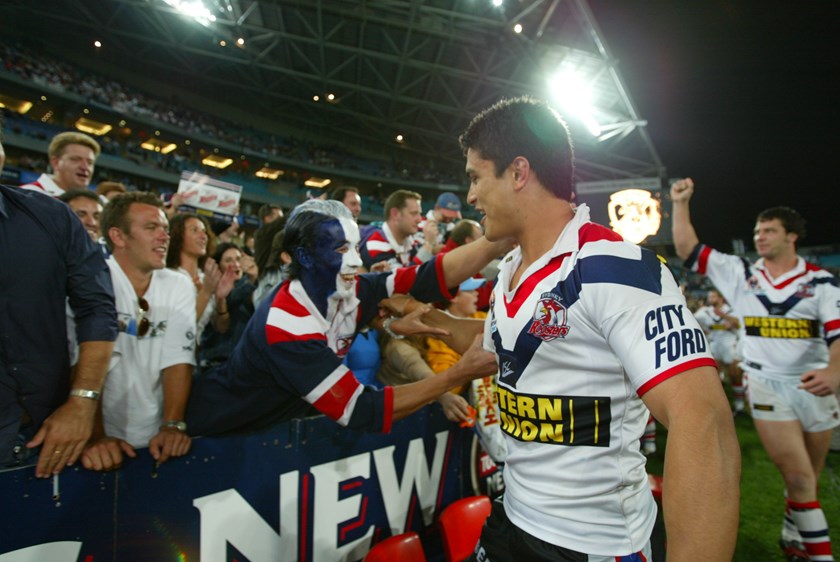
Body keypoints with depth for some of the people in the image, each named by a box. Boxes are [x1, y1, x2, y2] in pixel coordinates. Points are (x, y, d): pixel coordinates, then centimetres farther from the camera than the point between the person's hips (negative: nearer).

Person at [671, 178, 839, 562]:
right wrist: (681, 204, -7)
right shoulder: (739, 274, 1)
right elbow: (689, 250, 0)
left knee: (809, 481, 14)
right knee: (799, 480, -4)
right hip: (766, 384, -1)